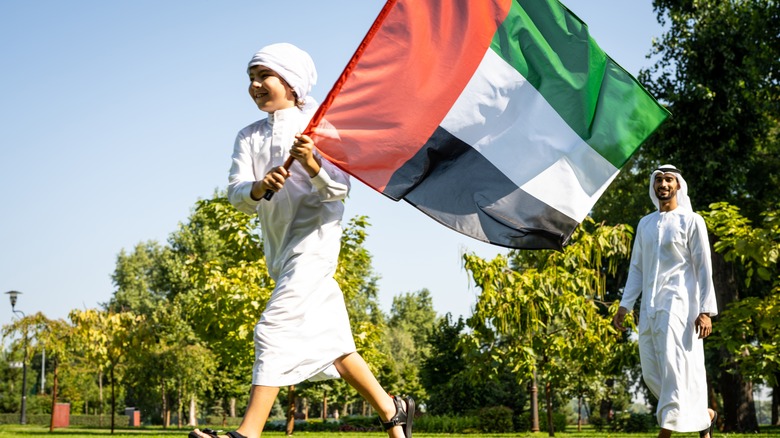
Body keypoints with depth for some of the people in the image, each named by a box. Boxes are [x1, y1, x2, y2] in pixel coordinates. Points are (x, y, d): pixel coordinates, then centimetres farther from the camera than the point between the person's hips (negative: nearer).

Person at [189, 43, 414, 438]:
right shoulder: (249, 136, 12)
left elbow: (340, 188, -11)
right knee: (329, 337, 11)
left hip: (314, 237, -7)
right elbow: (236, 194, -3)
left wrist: (312, 165, -30)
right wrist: (259, 188, -25)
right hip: (279, 246, 7)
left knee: (275, 328, -19)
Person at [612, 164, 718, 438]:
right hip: (649, 308, 6)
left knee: (674, 367, -13)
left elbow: (704, 268, -3)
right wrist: (624, 306, 10)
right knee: (651, 373, 5)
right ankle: (704, 415, 21)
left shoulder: (691, 221, 1)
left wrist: (706, 310, -12)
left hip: (678, 304, -6)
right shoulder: (645, 224, 17)